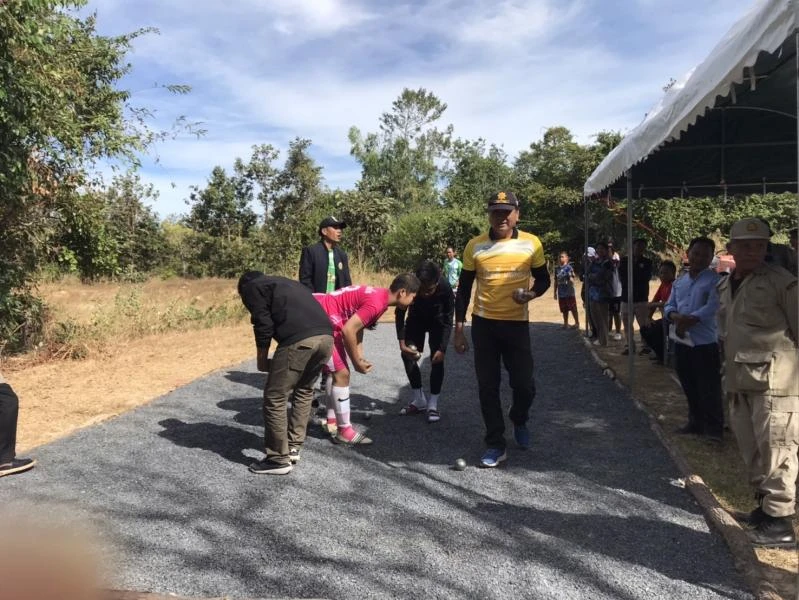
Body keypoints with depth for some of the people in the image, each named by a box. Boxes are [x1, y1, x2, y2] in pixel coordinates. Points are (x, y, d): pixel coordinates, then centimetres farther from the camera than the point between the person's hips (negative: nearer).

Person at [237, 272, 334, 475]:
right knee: (304, 391, 26)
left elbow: (263, 323, 5)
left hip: (299, 340, -7)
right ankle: (293, 448, 31)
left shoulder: (251, 287, 19)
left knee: (274, 398, 6)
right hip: (326, 336, 8)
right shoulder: (286, 284, 39)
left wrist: (262, 358, 18)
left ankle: (279, 459, 14)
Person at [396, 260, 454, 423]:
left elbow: (448, 320, -25)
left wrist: (442, 348, -29)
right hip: (417, 318, 2)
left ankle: (432, 404, -3)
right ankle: (419, 400, 9)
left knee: (437, 359, -12)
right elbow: (399, 314, -19)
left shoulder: (445, 287, -38)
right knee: (407, 354, -3)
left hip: (438, 320, -2)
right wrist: (402, 343, -25)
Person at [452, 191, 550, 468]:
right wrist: (459, 329, 1)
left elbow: (543, 279, 9)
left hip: (517, 323, 0)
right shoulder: (475, 246, -2)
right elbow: (464, 289, 3)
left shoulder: (531, 243, -2)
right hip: (483, 324, 0)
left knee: (524, 384, 1)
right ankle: (495, 445, 18)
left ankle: (519, 421, 35)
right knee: (488, 387, 4)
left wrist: (532, 293, -15)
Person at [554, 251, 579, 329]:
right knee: (564, 310, 13)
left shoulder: (569, 268, -9)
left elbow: (572, 280, -12)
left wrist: (571, 279, -35)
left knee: (573, 309, 4)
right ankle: (565, 324, 25)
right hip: (561, 293, 5)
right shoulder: (557, 268, 8)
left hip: (569, 292, -5)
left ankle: (577, 323, 16)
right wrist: (555, 292, 15)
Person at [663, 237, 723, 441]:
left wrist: (688, 320, -21)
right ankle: (695, 422, 29)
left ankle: (714, 428, 8)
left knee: (709, 389, -2)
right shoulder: (679, 282, 14)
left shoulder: (714, 280, -5)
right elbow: (669, 306, 10)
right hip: (682, 341, 6)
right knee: (689, 387, 16)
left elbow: (712, 307, -17)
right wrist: (675, 317, -12)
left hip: (705, 342, -6)